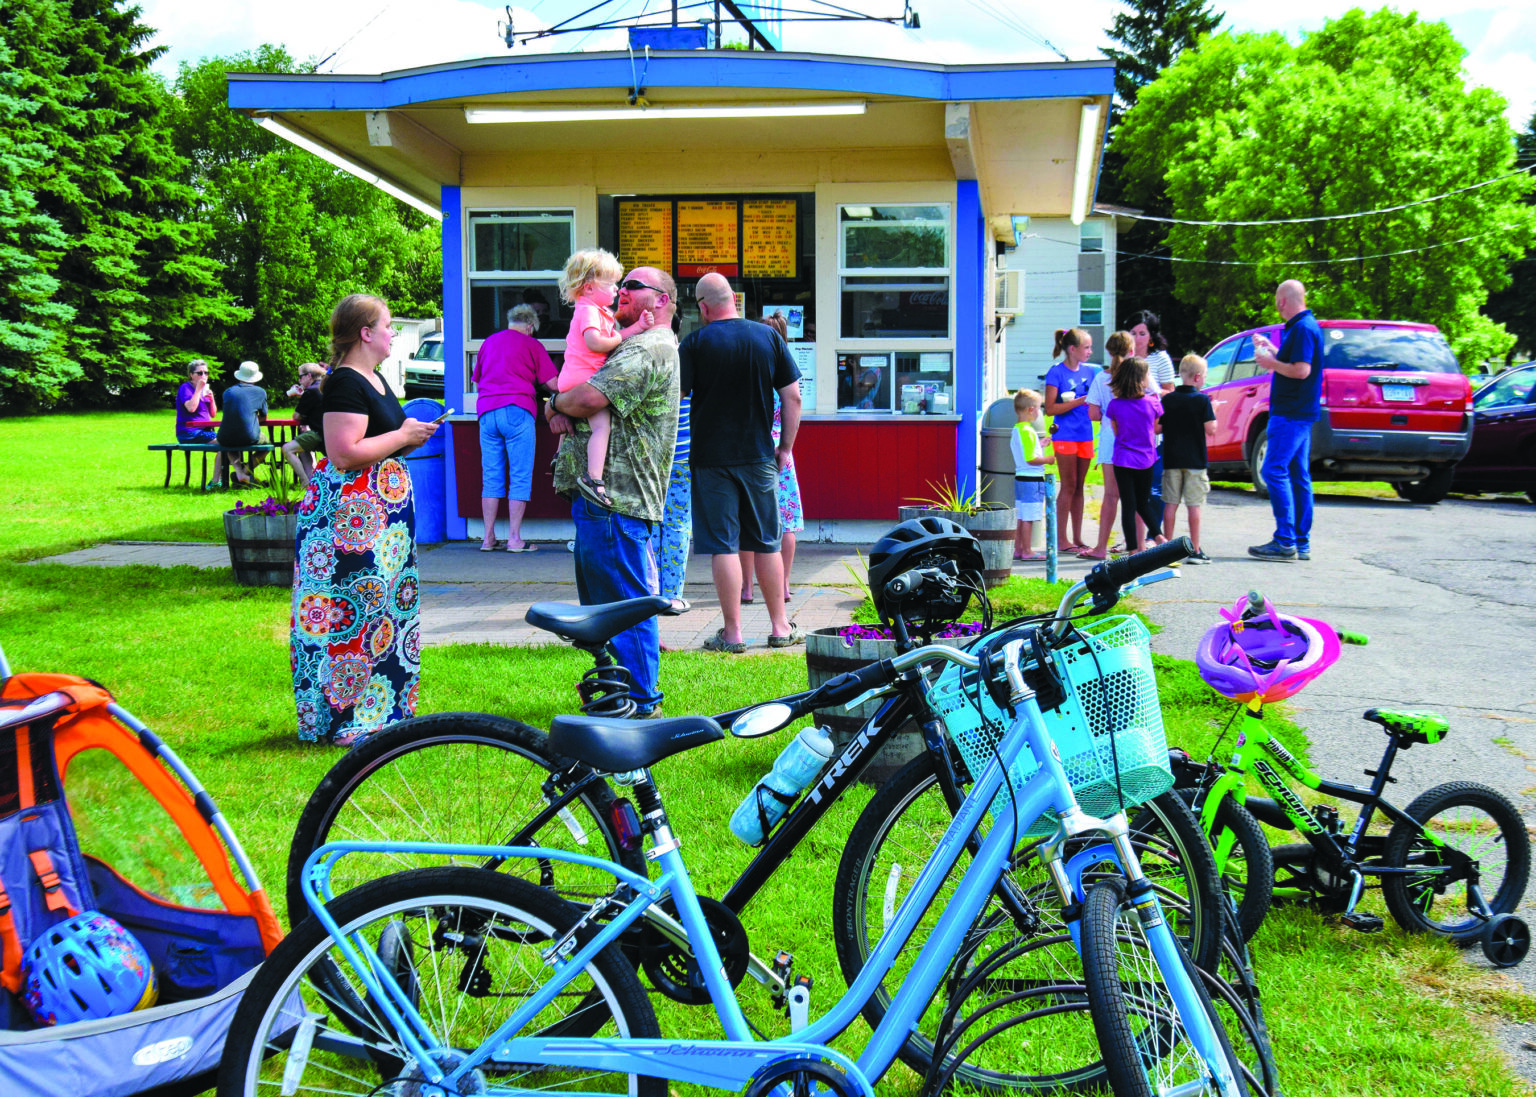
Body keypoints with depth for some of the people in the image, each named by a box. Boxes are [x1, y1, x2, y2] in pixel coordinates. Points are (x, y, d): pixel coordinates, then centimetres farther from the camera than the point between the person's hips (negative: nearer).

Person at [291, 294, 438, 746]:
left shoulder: (374, 378, 16)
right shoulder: (345, 384, -15)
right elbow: (345, 454, -24)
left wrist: (410, 435, 10)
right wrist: (403, 436, -15)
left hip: (383, 508, 11)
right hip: (350, 510, -11)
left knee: (385, 604, 13)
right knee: (357, 608, -8)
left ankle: (382, 709, 22)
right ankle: (346, 719, -1)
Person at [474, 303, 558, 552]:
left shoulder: (488, 342, 19)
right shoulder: (531, 345, 5)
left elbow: (476, 381, 28)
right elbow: (552, 383, 1)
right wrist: (537, 385, 22)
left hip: (486, 412, 5)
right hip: (517, 411, -5)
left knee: (491, 476, 7)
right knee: (520, 476, -2)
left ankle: (488, 538, 6)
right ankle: (514, 538, -5)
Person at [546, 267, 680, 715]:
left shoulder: (649, 349, -13)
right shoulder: (629, 347, 23)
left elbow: (591, 397, -27)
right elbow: (569, 389, 24)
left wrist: (558, 403, -4)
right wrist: (558, 412, -1)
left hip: (614, 497, -11)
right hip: (604, 494, 11)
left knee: (626, 600, -6)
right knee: (603, 599, 18)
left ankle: (639, 703, -1)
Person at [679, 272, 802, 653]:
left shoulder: (695, 343, -6)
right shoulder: (768, 336, 2)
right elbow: (792, 396, 3)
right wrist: (786, 447, 11)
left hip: (711, 457, -2)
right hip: (760, 457, 3)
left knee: (723, 545, 1)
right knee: (767, 543, 12)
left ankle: (732, 633, 2)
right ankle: (780, 627, 17)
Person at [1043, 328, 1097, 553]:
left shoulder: (1089, 372, 12)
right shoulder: (1056, 373, -6)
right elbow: (1050, 408, -12)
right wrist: (1079, 401, -17)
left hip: (1085, 435, 6)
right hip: (1065, 436, -6)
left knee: (1079, 487, 9)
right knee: (1069, 487, -4)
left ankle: (1077, 539, 14)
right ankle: (1061, 540, 1)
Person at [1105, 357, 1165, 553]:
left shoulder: (1114, 405, -8)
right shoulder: (1152, 403, -7)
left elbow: (1116, 432, 3)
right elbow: (1156, 429, 7)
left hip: (1123, 461, -1)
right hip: (1146, 459, 2)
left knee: (1128, 506, 2)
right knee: (1143, 502, 19)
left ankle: (1134, 549, 1)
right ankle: (1158, 537, 6)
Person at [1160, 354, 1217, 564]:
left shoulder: (1167, 399, 2)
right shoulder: (1202, 399, -8)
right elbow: (1211, 430, -10)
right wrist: (1212, 412, 6)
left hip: (1171, 459, 3)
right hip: (1195, 460, -3)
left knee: (1170, 504, 7)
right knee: (1194, 505, 1)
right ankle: (1195, 550, 2)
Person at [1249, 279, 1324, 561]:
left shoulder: (1303, 328, -16)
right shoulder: (1306, 325, 16)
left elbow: (1301, 370, -24)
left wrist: (1271, 363, -12)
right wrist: (1272, 351, 27)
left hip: (1291, 414, -11)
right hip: (1299, 412, 11)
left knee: (1274, 471, -12)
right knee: (1298, 475, 11)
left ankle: (1285, 542, -15)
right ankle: (1301, 543, 14)